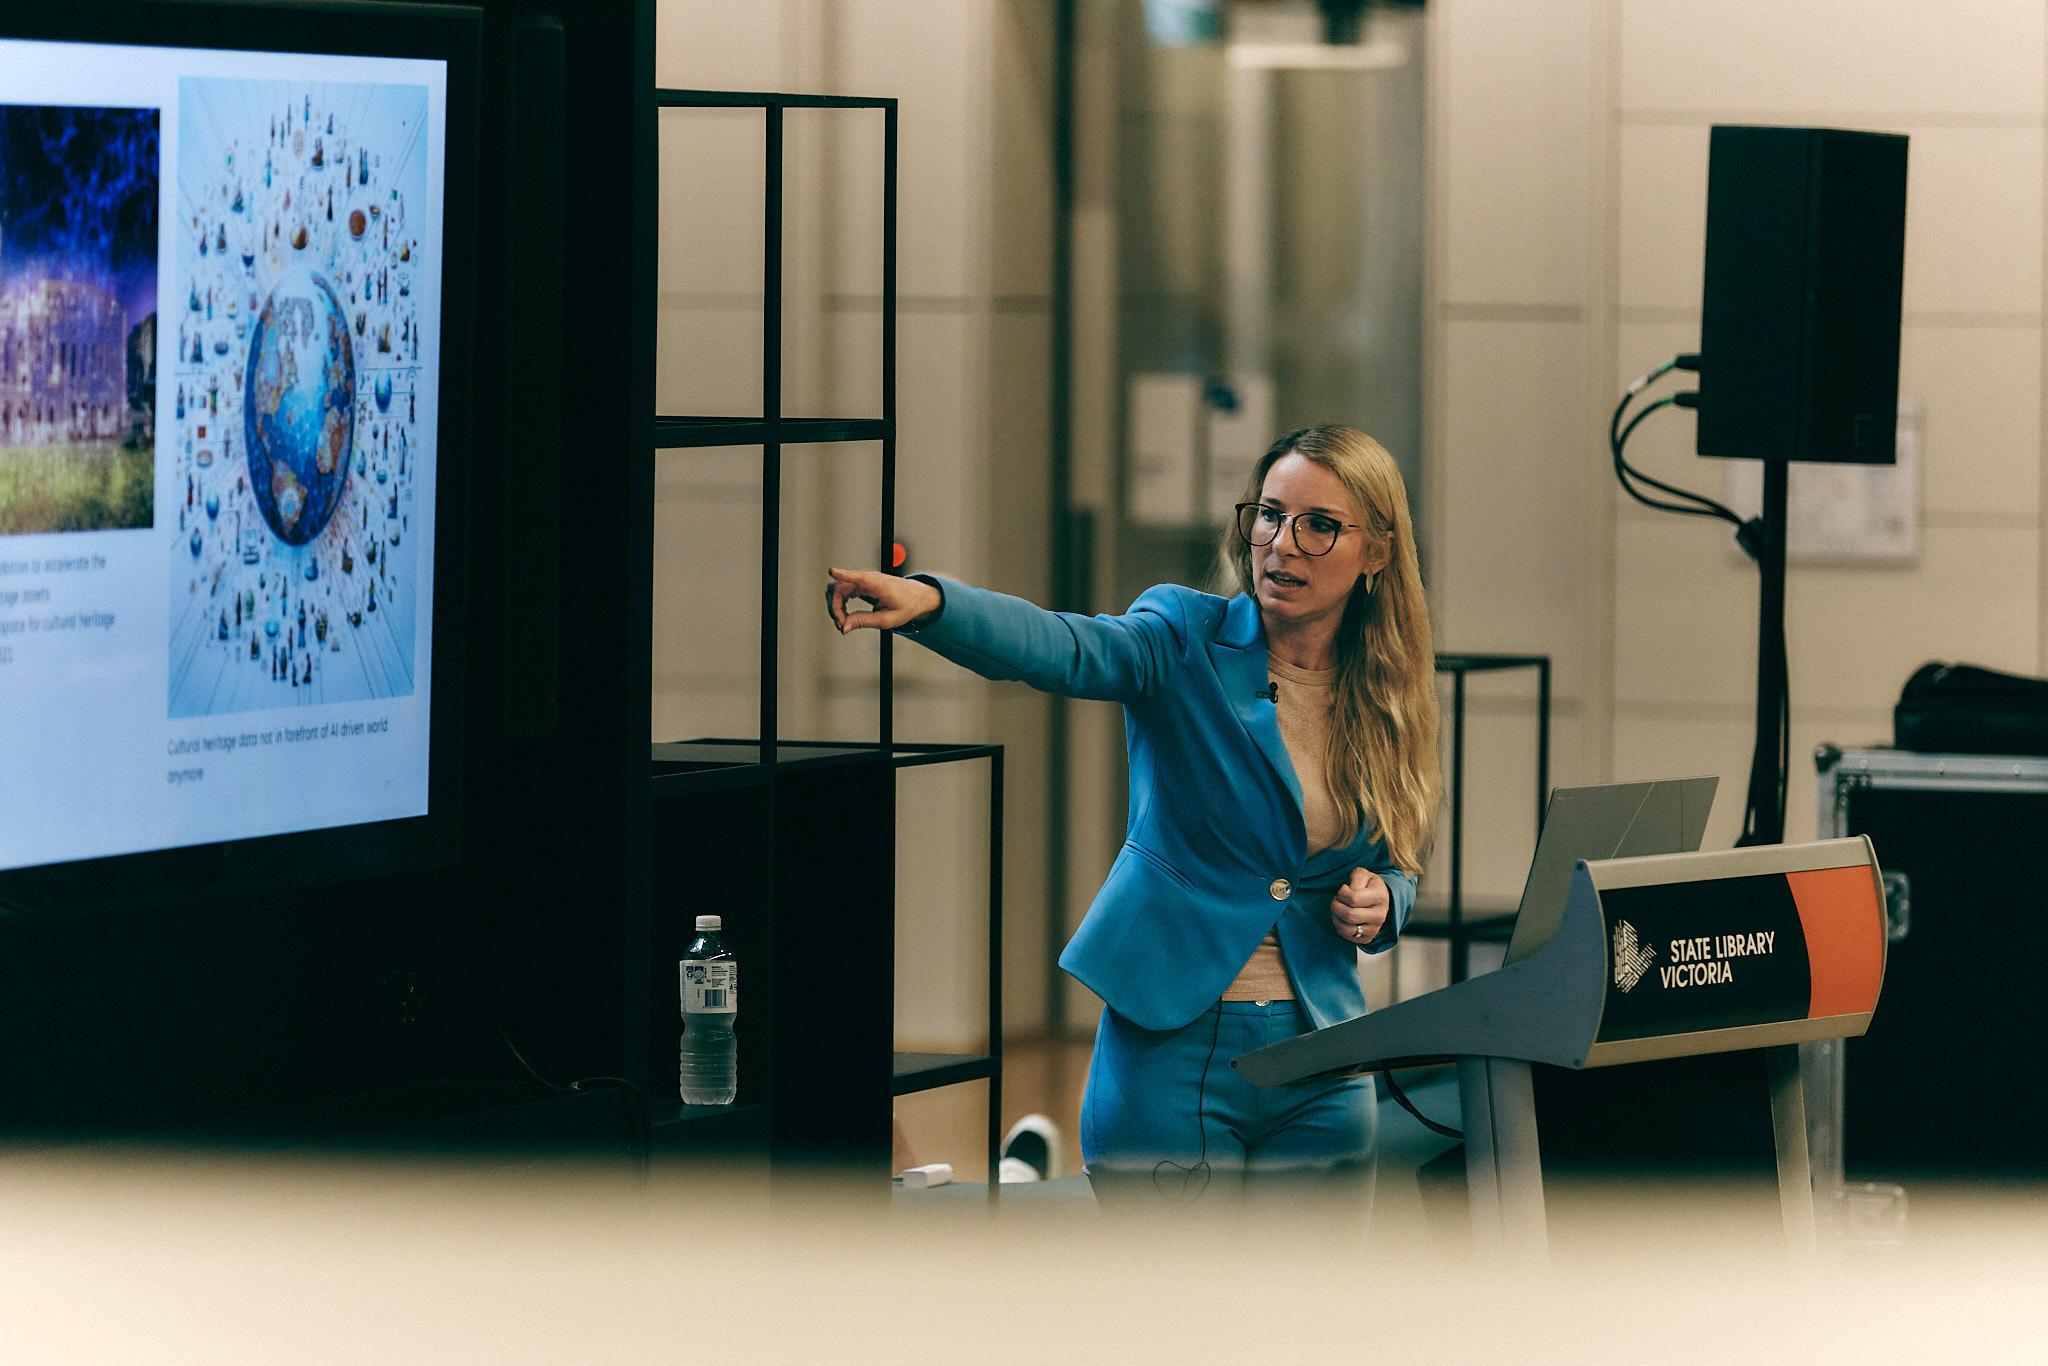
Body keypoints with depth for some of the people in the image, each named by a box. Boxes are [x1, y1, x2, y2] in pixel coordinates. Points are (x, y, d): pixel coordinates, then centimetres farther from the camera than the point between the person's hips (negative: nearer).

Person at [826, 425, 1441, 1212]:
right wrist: (927, 603, -45)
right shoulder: (1189, 642, -4)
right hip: (1170, 1052, -4)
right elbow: (1059, 647, -25)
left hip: (1320, 1073, 4)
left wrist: (1379, 898, -5)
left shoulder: (1387, 703, 7)